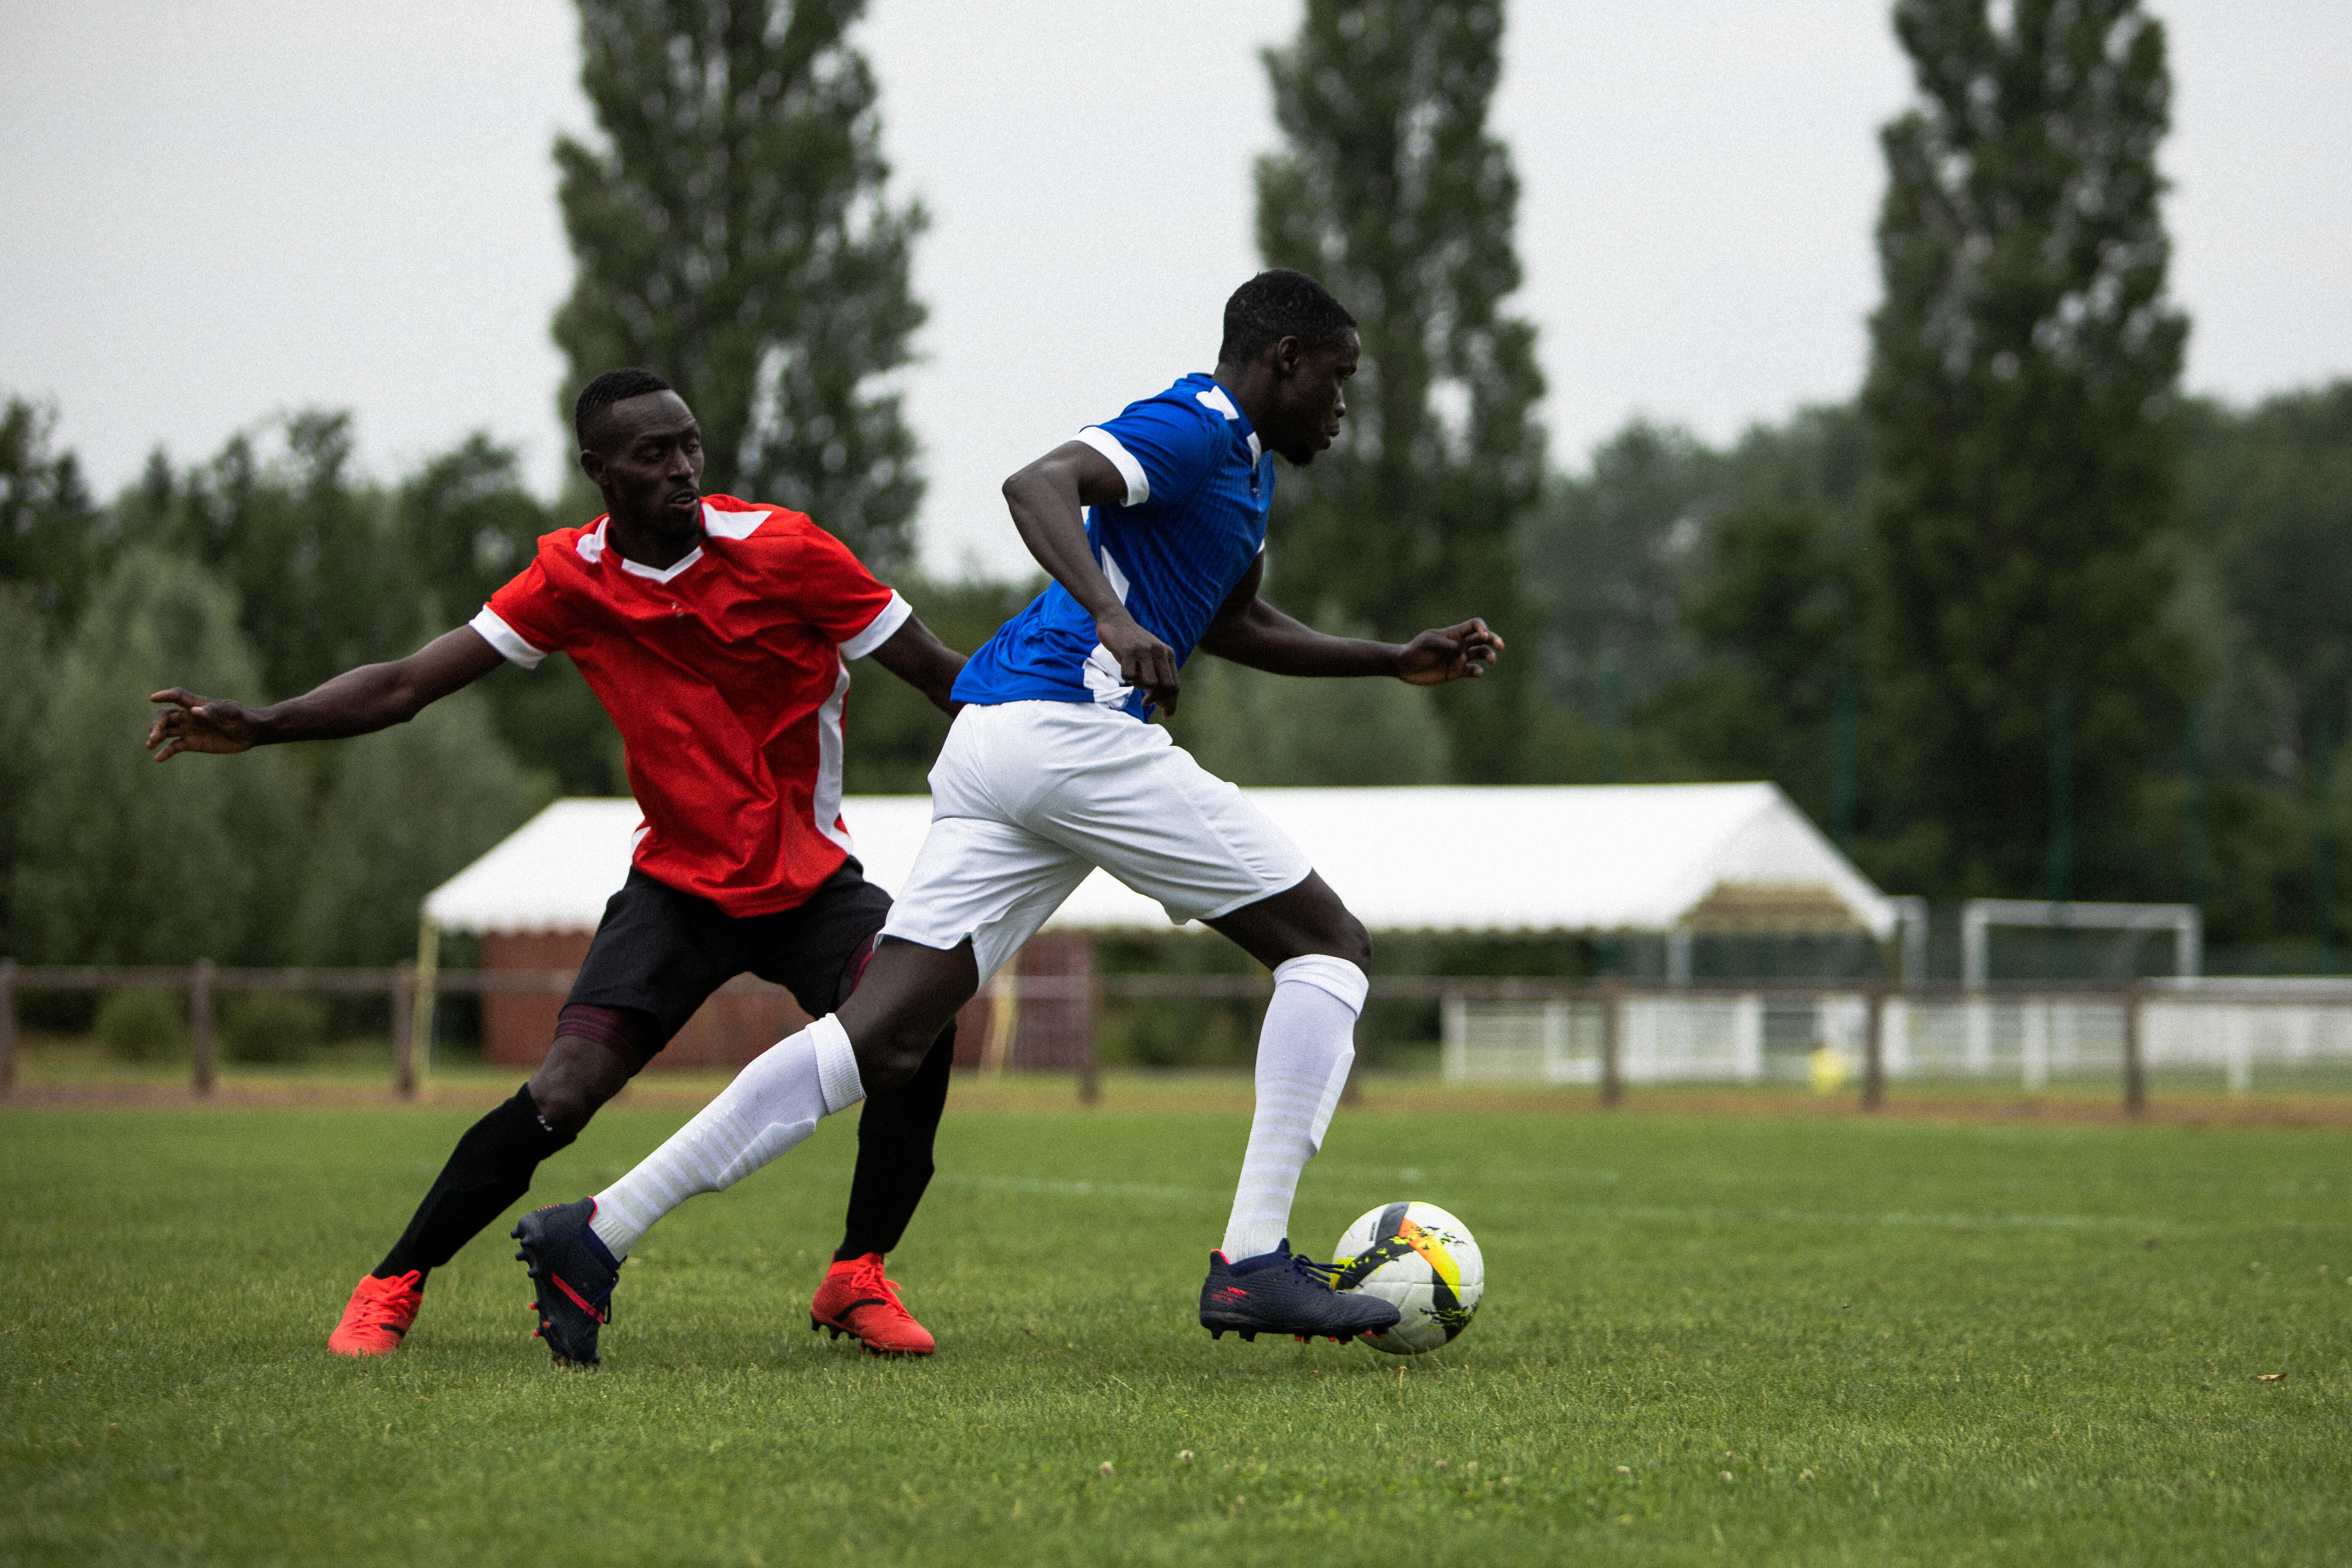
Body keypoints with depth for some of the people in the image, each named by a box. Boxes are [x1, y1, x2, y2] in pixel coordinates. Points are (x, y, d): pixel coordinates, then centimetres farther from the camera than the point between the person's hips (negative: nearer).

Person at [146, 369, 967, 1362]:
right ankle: (393, 1288, 2)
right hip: (678, 887, 0)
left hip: (811, 884, 0)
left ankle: (858, 1280, -9)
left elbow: (939, 674, -6)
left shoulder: (782, 552, -11)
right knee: (561, 1096, -18)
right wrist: (259, 727, -16)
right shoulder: (572, 580, -5)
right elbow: (404, 686, -3)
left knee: (921, 1013, -28)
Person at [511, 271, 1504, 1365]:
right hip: (1070, 730, -10)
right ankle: (1252, 1262, -9)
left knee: (879, 1040, 0)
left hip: (988, 744, 10)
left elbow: (1236, 626, 41)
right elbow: (1037, 484, -22)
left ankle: (600, 1231, -8)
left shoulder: (1245, 459, 27)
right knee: (1329, 948, 0)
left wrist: (1396, 662, 35)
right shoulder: (1195, 429, -5)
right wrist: (1113, 614, -38)